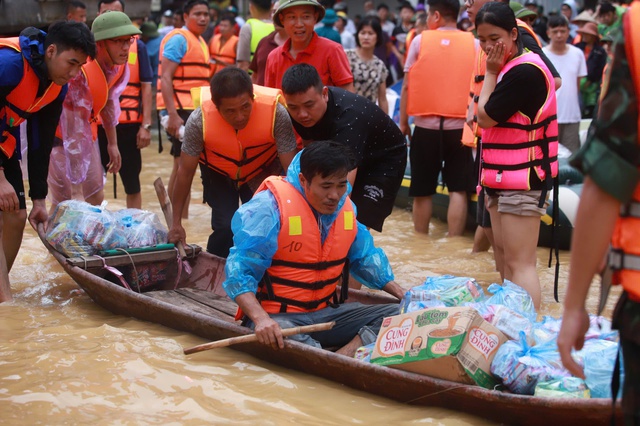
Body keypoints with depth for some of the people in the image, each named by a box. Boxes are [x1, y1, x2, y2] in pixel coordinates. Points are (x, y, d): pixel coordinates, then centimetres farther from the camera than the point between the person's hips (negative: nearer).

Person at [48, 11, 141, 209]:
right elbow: (73, 135, -36)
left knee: (97, 200, 9)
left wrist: (113, 144, 16)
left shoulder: (119, 66, -12)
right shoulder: (80, 74, -36)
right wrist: (76, 191, -36)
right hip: (58, 135, -8)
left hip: (88, 132, 8)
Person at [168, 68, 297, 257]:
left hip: (263, 174, 1)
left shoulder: (276, 114, -35)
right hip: (218, 174, 0)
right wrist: (176, 222, -12)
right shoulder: (199, 120, -32)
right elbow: (185, 172, -18)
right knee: (225, 228, -16)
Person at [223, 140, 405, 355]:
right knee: (278, 336, -42)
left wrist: (406, 297, 7)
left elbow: (365, 257, 19)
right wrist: (261, 319, -37)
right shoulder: (270, 206, -16)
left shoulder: (344, 206, 5)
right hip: (278, 317, -6)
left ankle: (347, 354, -31)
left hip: (326, 313, 7)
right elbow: (240, 270, -21)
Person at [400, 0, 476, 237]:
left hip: (426, 126, 0)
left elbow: (407, 85, 2)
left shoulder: (420, 40, 2)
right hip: (460, 127, 0)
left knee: (422, 191, 9)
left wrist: (403, 122, 10)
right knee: (458, 190, 2)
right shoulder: (473, 43, 4)